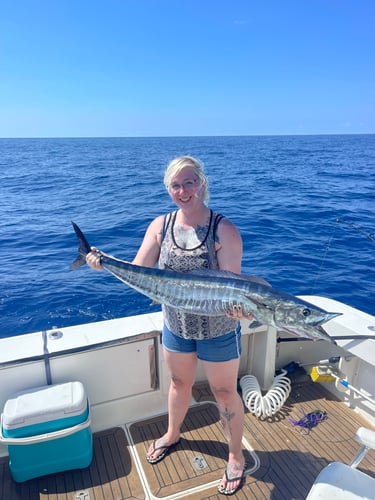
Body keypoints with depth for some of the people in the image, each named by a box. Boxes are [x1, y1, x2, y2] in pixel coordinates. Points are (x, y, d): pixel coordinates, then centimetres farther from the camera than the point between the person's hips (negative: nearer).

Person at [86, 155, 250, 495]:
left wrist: (236, 307, -44)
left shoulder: (224, 230, -20)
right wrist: (104, 263, -25)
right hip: (176, 324, 4)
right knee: (180, 382, 26)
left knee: (225, 392, 14)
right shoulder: (160, 226, -8)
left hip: (218, 328, -4)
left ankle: (236, 457, 39)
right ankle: (172, 435, 54)